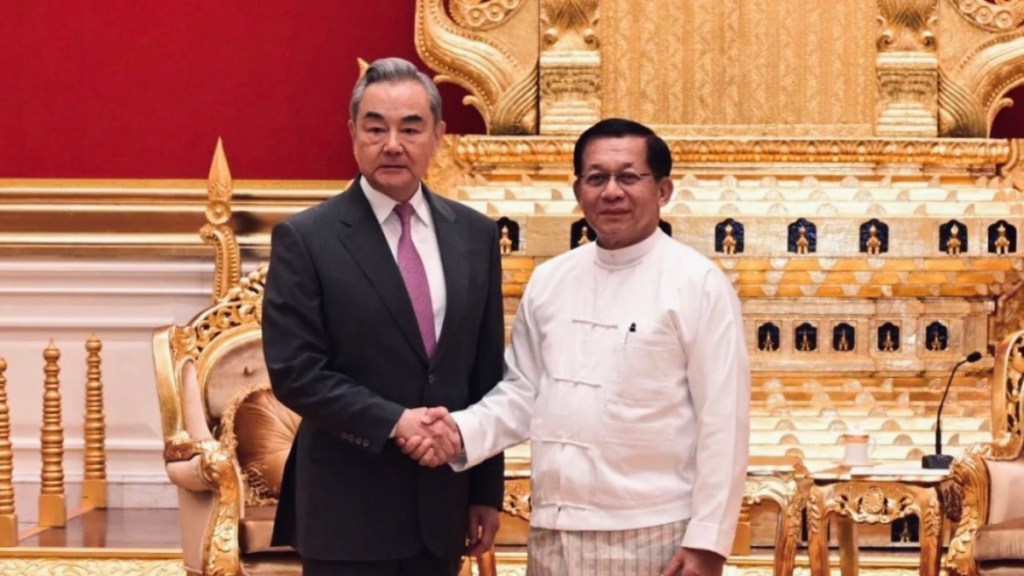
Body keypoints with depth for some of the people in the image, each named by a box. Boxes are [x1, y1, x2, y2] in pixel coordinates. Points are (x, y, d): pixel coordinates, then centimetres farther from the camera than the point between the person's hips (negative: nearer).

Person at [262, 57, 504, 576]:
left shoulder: (475, 235, 7)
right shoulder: (304, 239, -6)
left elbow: (487, 373, 10)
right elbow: (294, 372, -11)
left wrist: (487, 490, 10)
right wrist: (394, 421, -19)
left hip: (442, 508, 4)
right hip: (347, 513, -4)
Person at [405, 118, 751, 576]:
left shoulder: (698, 284, -7)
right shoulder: (549, 280, 8)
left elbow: (723, 422, -9)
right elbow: (524, 393, 12)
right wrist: (463, 432, -6)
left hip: (652, 537, -5)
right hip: (554, 532, 5)